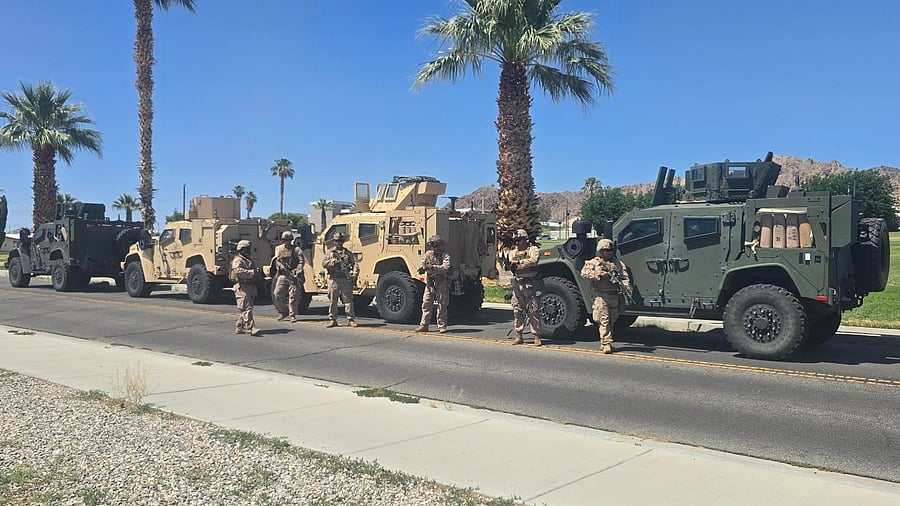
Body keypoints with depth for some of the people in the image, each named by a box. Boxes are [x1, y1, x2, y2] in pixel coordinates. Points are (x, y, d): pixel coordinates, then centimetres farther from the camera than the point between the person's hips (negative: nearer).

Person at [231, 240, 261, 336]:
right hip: (242, 287, -10)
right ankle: (251, 328, -18)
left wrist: (256, 275, 15)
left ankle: (239, 327, 19)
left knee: (246, 309, 12)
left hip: (250, 287, 10)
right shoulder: (237, 260, -7)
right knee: (246, 308, -13)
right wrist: (252, 273, -28)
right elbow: (239, 271, -25)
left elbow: (253, 272, 35)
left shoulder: (249, 260, 23)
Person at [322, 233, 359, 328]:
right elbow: (324, 263, 1)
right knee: (333, 300, 4)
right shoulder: (330, 252, 11)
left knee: (348, 299, -1)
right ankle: (333, 320, 12)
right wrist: (332, 262, -15)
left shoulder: (347, 253, 11)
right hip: (333, 279, 0)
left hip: (346, 279, 0)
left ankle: (351, 319, 2)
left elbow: (354, 263, 5)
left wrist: (354, 274, -10)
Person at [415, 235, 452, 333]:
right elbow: (421, 264, 9)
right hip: (430, 282, 4)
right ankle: (424, 325, 10)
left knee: (442, 305, 1)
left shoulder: (445, 255, -4)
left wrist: (432, 267, -28)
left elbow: (445, 268, -19)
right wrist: (422, 268, -16)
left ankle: (442, 326, 8)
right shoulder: (428, 254, 11)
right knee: (426, 304, 3)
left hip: (442, 283, -4)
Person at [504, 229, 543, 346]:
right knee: (517, 310, 6)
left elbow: (533, 261, -20)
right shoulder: (513, 252, 16)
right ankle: (518, 336, 13)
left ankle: (537, 336, 2)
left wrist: (518, 262, -25)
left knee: (534, 311, -3)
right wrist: (508, 264, -16)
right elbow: (510, 266, 7)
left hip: (531, 284, -5)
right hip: (518, 284, 5)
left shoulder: (533, 249, -1)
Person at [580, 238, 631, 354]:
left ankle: (604, 343, 23)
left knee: (611, 321, 10)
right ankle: (606, 344, -11)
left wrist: (626, 286, -15)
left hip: (614, 296, 4)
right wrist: (599, 275, -18)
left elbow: (625, 277, 5)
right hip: (601, 295, -4)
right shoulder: (594, 262, 5)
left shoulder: (618, 263, 14)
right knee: (604, 320, -11)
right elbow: (584, 272, -9)